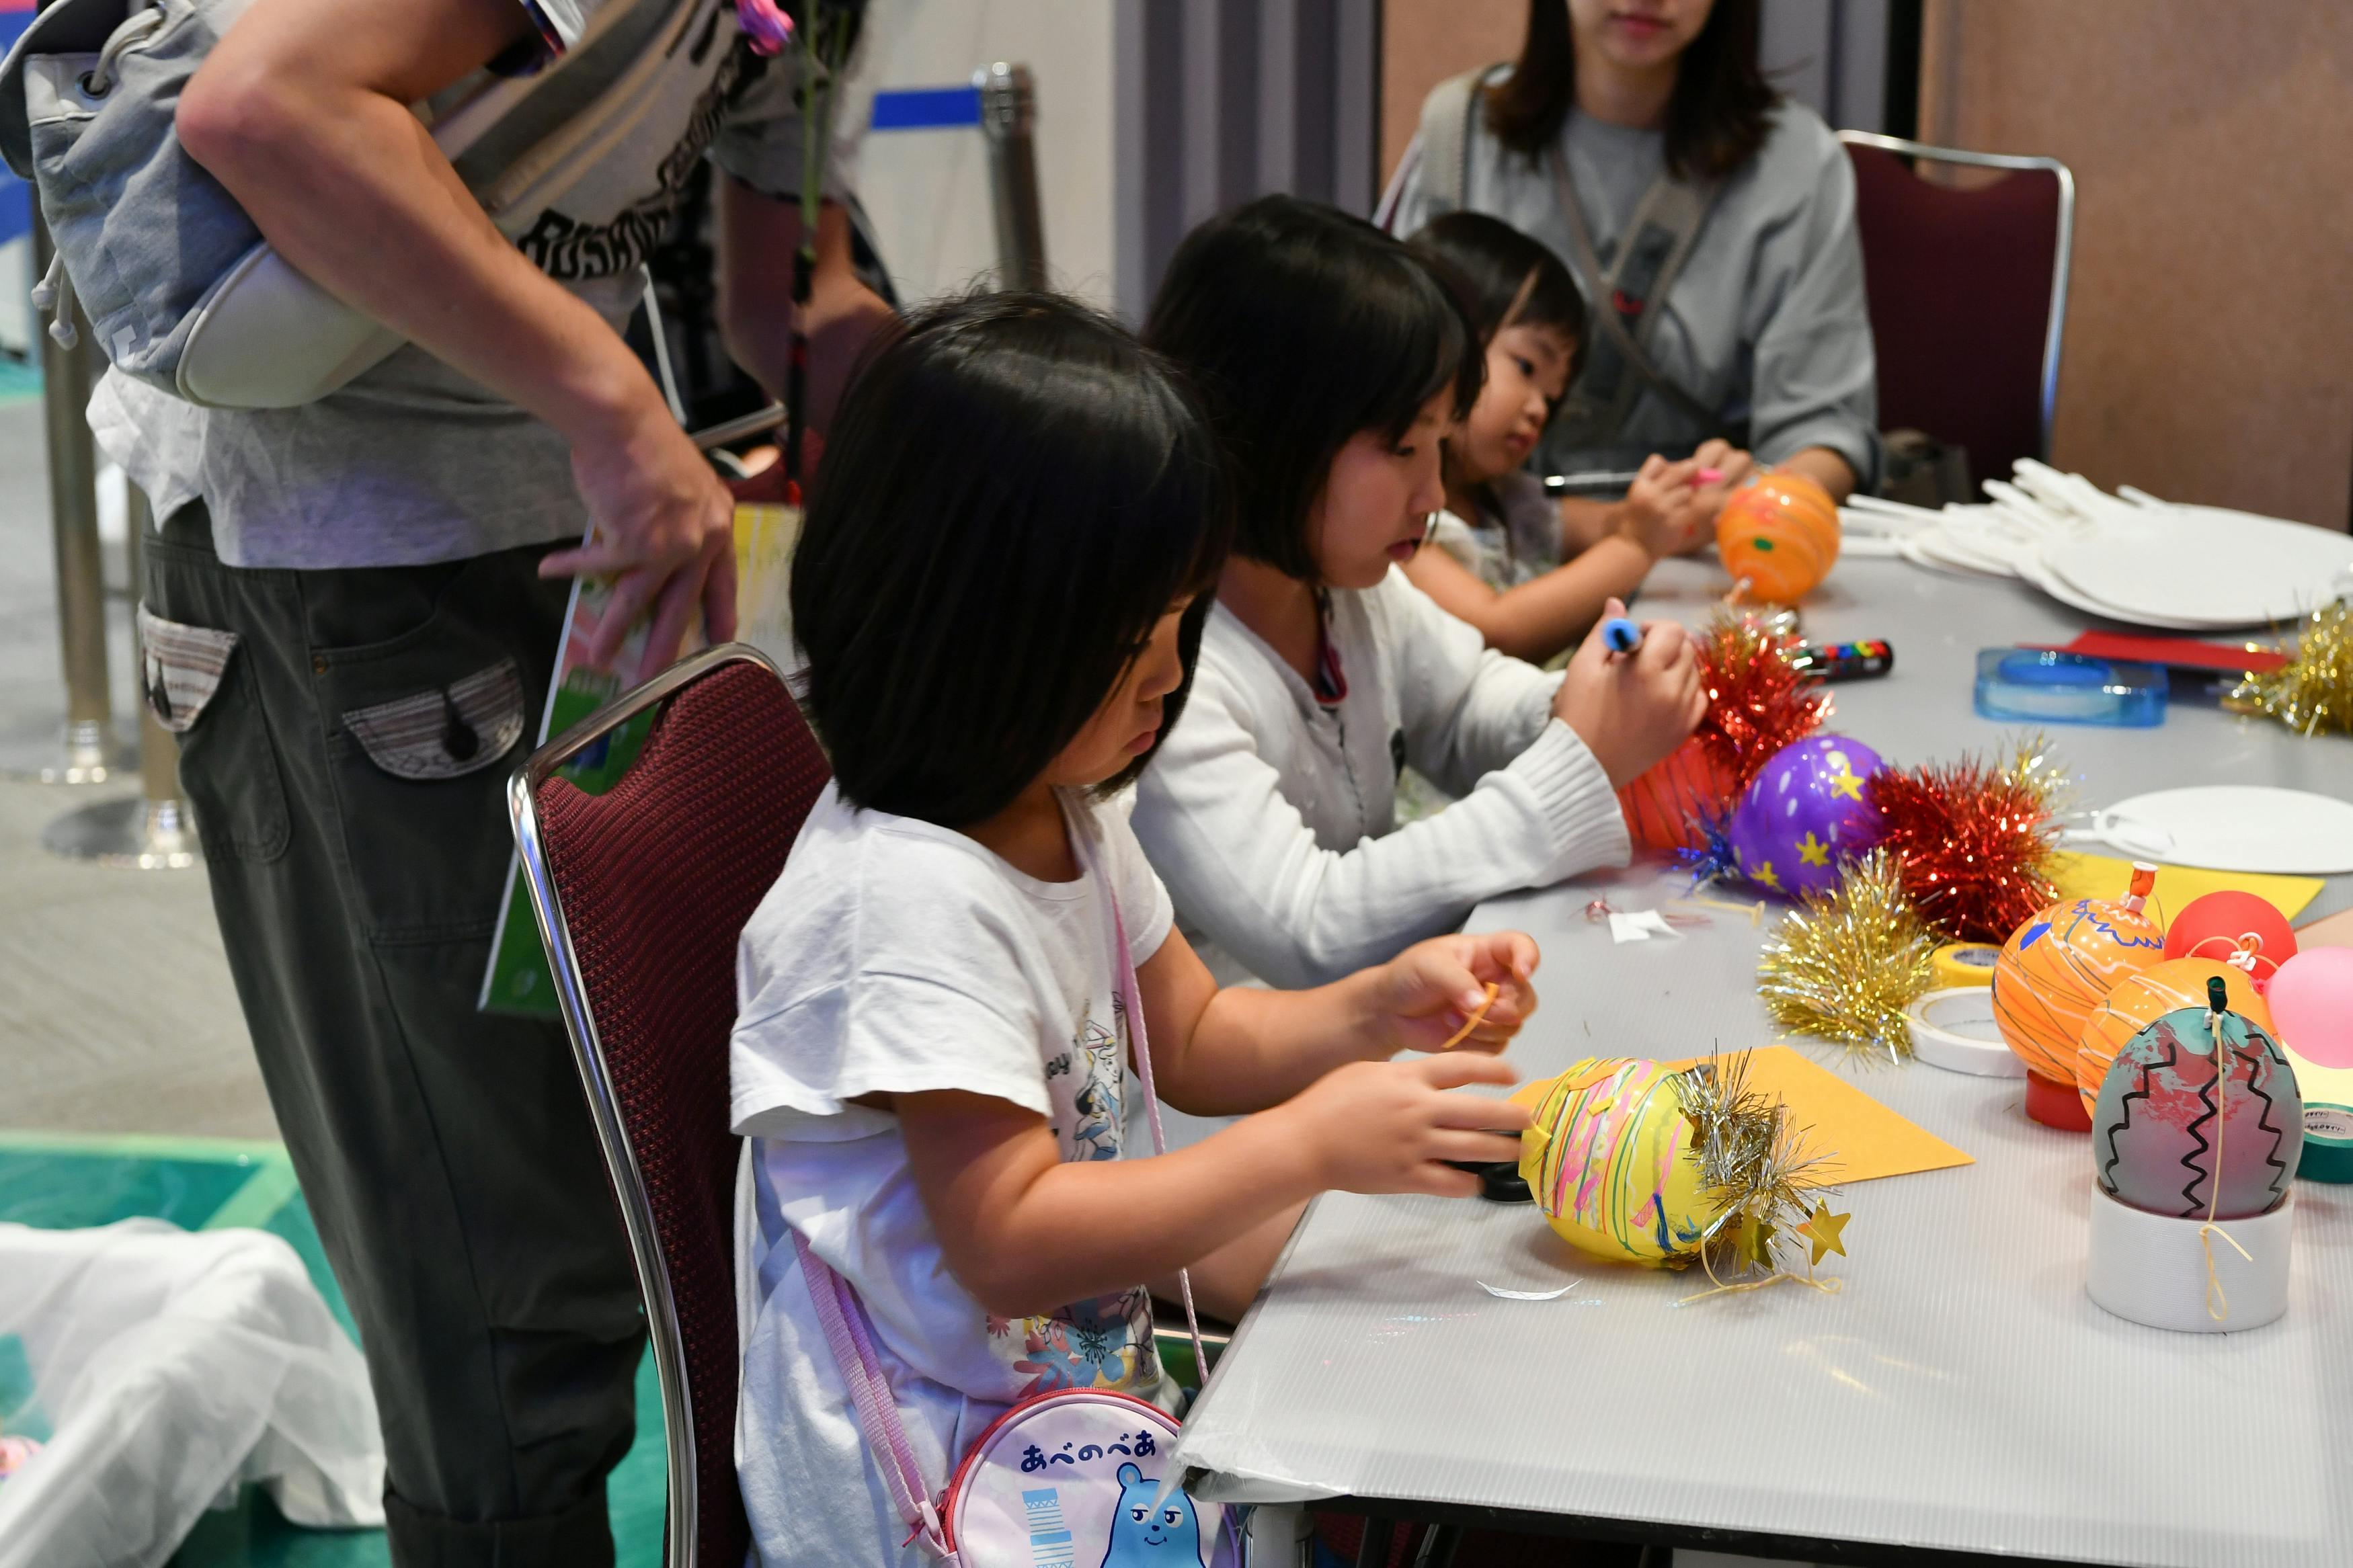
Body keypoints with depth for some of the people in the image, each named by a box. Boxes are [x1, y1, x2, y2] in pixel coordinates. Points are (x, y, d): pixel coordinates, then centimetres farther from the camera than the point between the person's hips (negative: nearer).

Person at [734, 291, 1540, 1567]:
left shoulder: (1061, 812, 5)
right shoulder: (907, 898, -26)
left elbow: (1191, 1037, 17)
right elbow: (1011, 1244, -27)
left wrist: (1373, 1011, -2)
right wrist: (1311, 1145, -27)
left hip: (1084, 1352, 10)